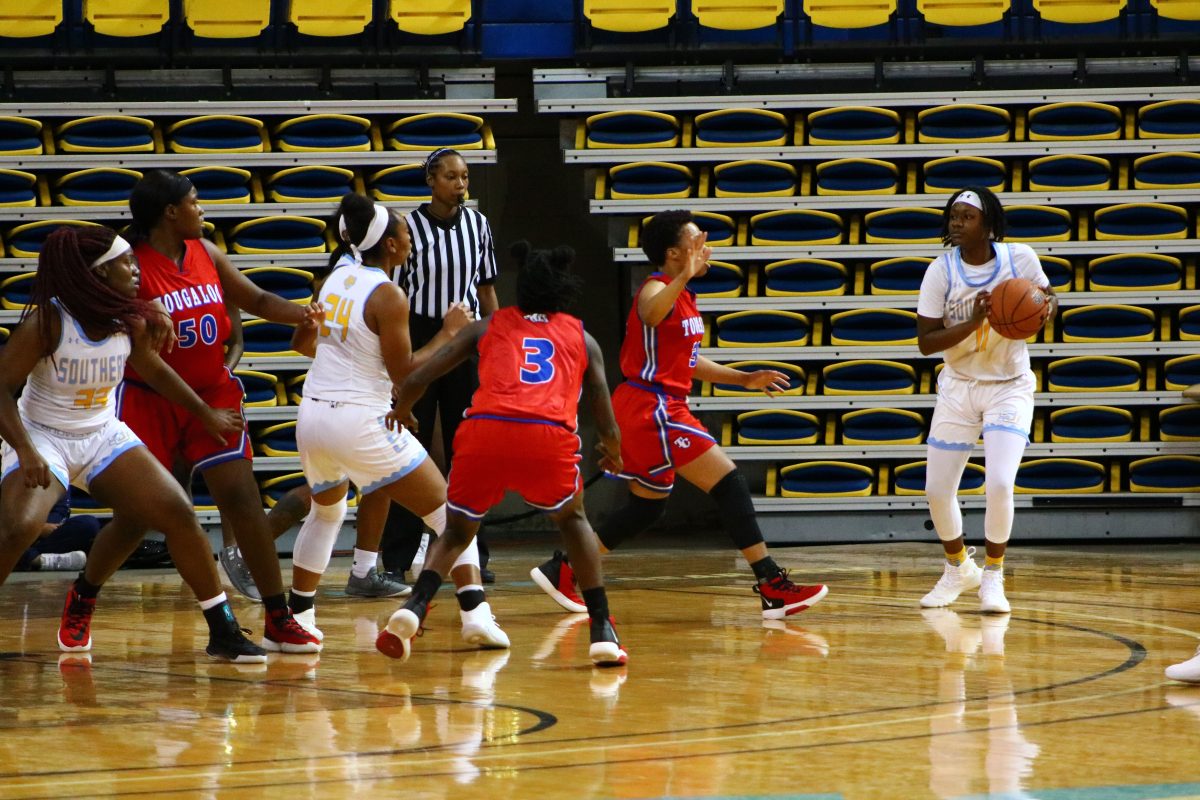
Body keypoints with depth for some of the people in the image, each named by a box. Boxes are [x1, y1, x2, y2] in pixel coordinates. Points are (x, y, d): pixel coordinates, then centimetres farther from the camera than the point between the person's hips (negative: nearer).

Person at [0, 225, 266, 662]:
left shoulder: (131, 322, -6)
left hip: (104, 435, 6)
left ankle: (224, 631, 11)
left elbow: (153, 369, 15)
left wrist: (205, 413, 23)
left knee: (179, 515, -2)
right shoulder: (47, 322, -23)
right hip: (42, 439, -6)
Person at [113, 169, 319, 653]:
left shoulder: (205, 252, 5)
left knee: (241, 499, -3)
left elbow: (257, 301, 14)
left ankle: (278, 621, 1)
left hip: (212, 393, 5)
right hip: (149, 398, -4)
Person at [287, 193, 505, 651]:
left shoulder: (337, 278, 9)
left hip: (313, 418, 7)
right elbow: (404, 374, -10)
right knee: (448, 511, 2)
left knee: (326, 511, 33)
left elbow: (303, 344, 17)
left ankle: (298, 615, 32)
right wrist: (448, 334, -3)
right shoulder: (387, 296, -12)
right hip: (360, 424, -7)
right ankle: (475, 614, -11)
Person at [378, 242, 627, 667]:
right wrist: (613, 454, 49)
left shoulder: (487, 327, 26)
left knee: (457, 530, 22)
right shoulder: (582, 338, 27)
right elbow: (609, 428, 24)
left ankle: (413, 609, -5)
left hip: (484, 429, 0)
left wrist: (397, 416, 42)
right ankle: (602, 630, 16)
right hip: (549, 437, 0)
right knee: (572, 519, 28)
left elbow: (417, 380, 19)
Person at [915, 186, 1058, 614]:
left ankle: (993, 577, 3)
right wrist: (973, 322, -28)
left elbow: (1049, 297, 6)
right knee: (937, 490, 1)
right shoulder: (941, 271, -12)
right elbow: (926, 341, -13)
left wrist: (1045, 307, -18)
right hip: (959, 386, 2)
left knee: (999, 483, -19)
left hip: (1009, 386, -2)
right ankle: (958, 569, 29)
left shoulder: (1019, 258, -11)